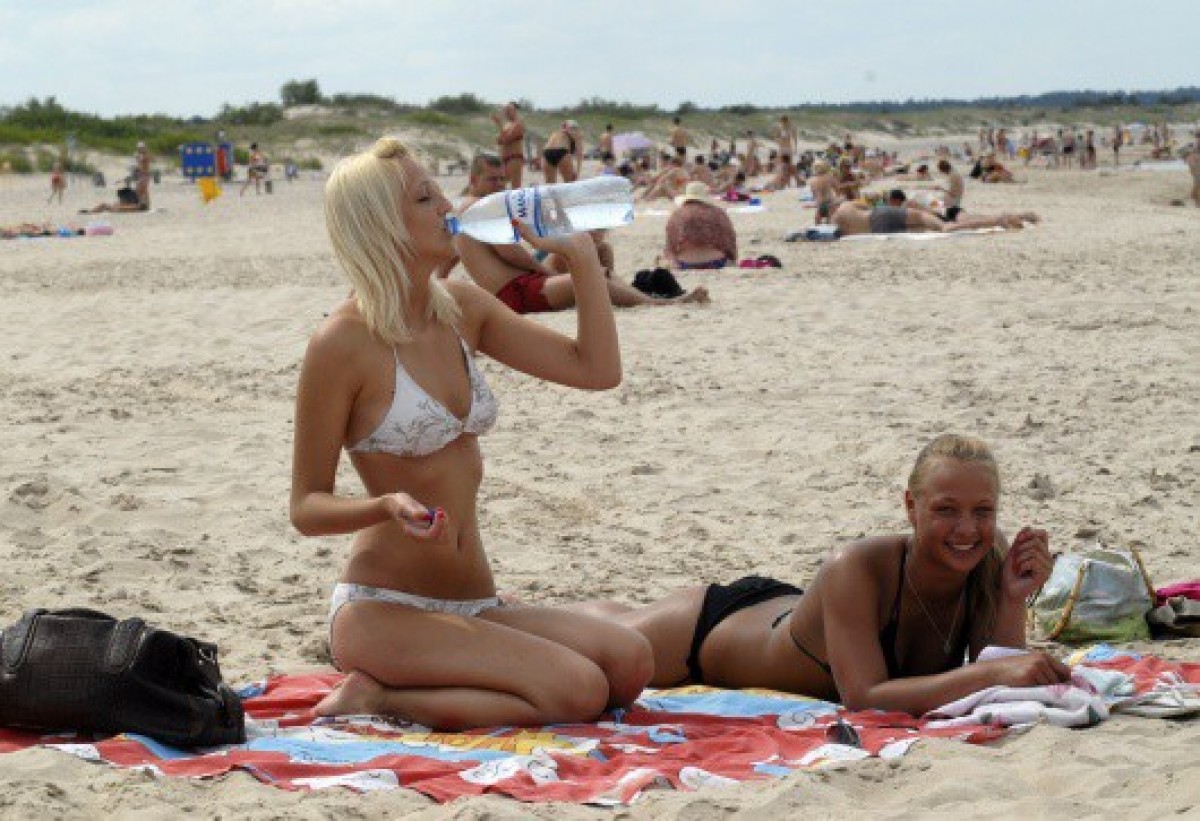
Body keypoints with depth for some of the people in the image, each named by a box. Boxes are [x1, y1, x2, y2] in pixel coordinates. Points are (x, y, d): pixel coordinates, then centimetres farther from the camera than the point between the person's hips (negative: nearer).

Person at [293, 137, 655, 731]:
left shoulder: (462, 308, 10)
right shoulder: (343, 343, -10)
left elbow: (597, 369, 10)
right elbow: (306, 507, -7)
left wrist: (581, 255, 4)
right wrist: (387, 506, -26)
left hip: (474, 606, 8)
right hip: (383, 609, -8)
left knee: (628, 664, -15)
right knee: (578, 691, -24)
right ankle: (376, 698, -8)